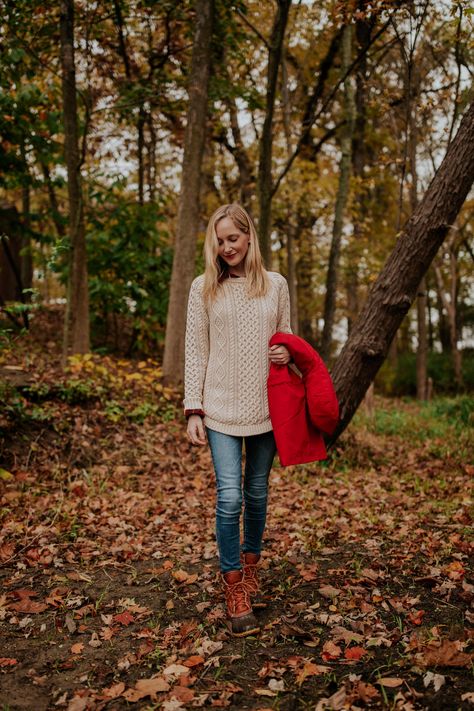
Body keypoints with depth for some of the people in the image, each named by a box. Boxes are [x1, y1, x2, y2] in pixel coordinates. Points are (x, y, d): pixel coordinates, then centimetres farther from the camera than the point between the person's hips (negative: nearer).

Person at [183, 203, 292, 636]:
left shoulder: (276, 284, 7)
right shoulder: (203, 287, 3)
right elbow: (195, 351, 1)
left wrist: (287, 353, -8)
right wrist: (193, 410, -5)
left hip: (266, 406, 2)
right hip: (221, 408, -2)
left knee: (257, 494, 13)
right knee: (230, 498, -8)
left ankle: (250, 569, 33)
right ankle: (235, 591, 8)